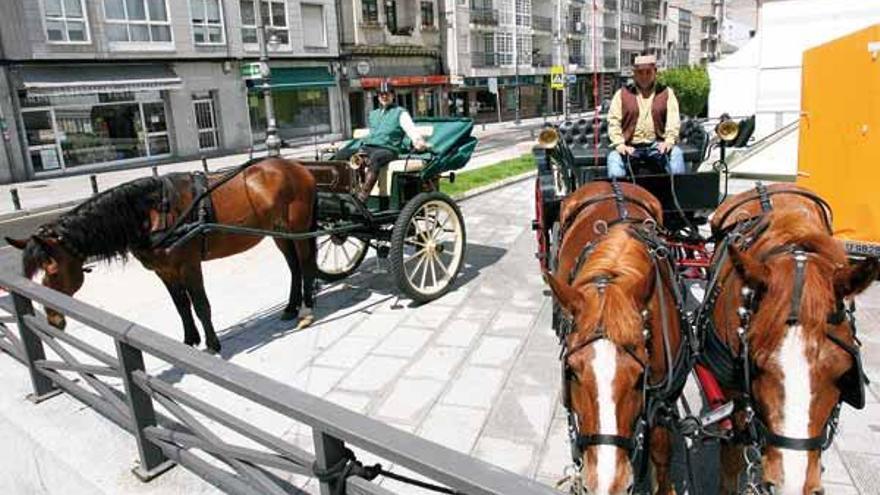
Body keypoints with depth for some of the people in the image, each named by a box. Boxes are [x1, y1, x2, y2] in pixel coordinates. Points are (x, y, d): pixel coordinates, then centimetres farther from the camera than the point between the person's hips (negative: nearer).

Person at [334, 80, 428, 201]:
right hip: (367, 148, 6)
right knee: (341, 154, -17)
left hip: (388, 149, -6)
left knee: (375, 157, -41)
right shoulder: (373, 114, 29)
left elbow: (411, 128, -5)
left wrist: (418, 141, -26)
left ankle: (363, 195, -51)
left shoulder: (400, 112, 10)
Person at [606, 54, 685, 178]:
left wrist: (669, 140, -16)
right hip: (629, 146, -1)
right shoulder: (622, 94, 12)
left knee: (676, 153, -25)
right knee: (614, 157, -29)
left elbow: (673, 120, 2)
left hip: (657, 144, 1)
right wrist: (619, 144, -14)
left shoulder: (666, 93, 14)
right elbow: (613, 121, 2)